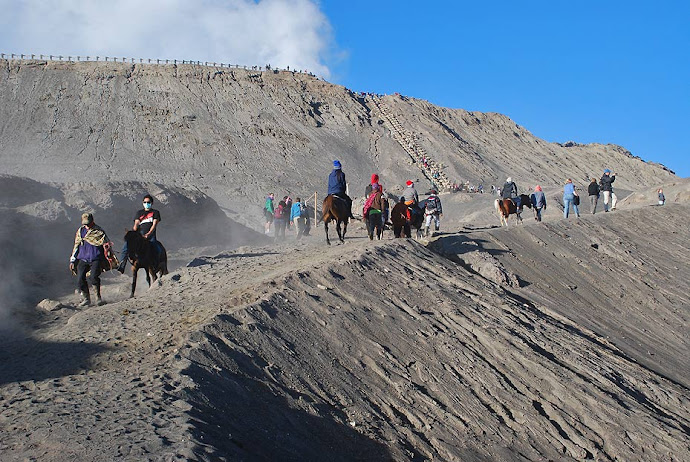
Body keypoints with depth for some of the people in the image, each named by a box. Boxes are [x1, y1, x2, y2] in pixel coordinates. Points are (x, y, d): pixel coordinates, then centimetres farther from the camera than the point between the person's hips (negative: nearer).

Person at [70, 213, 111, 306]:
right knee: (80, 278, -8)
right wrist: (72, 261, 16)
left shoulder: (99, 231, 2)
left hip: (95, 259, -4)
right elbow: (76, 246, 19)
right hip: (82, 259, 4)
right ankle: (86, 298, 7)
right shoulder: (80, 231, 12)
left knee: (93, 277, -21)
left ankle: (98, 297, -5)